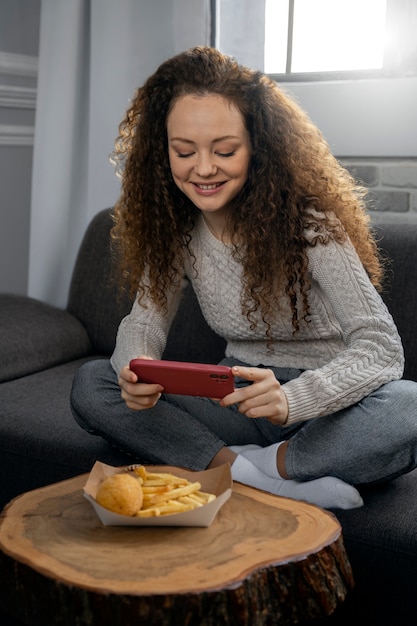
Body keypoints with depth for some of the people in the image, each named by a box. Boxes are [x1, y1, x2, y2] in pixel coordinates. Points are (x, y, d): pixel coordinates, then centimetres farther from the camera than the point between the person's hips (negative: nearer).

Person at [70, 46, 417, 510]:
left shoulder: (310, 222, -18)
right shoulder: (175, 225, -3)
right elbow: (145, 320, -2)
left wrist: (291, 399, -43)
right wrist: (135, 371, -27)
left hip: (324, 405, -4)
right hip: (240, 399, 5)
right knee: (91, 384, -15)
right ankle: (264, 478, -23)